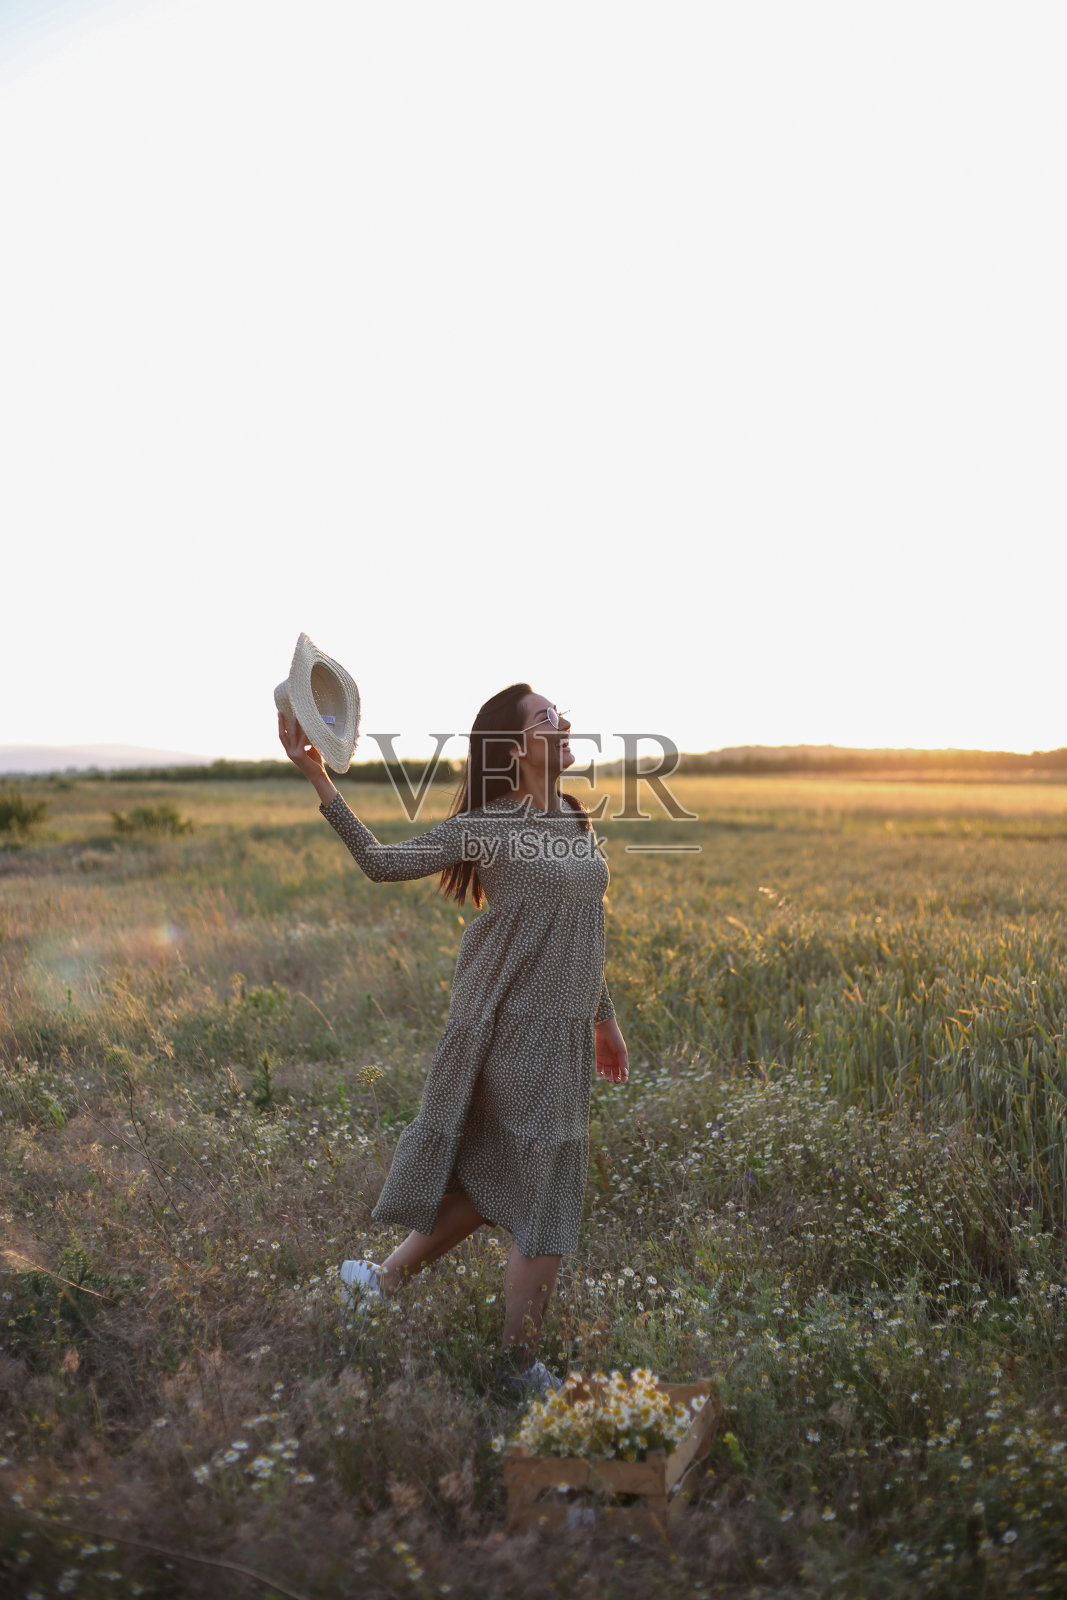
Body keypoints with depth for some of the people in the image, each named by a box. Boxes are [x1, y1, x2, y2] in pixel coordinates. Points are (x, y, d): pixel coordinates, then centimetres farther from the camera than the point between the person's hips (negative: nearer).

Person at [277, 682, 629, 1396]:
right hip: (517, 1029, -8)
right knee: (546, 1198, 1)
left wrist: (604, 1017, 23)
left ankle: (387, 1278, 33)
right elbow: (385, 862, -11)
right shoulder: (488, 827, -10)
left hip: (563, 1030, 8)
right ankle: (521, 1365, 18)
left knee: (495, 1180, 17)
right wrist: (318, 779, -19)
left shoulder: (574, 818, 11)